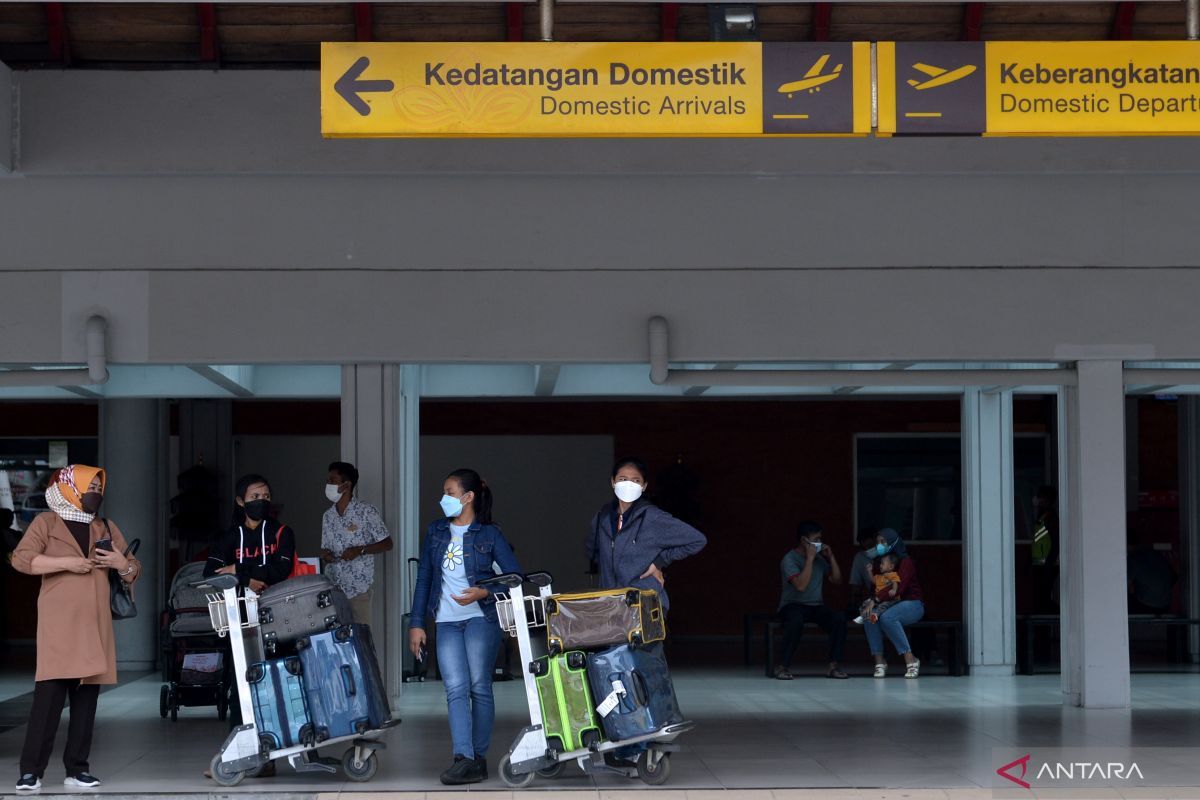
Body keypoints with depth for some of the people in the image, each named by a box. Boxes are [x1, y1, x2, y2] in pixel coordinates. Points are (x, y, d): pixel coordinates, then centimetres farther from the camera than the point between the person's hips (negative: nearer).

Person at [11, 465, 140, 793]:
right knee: (49, 695, -13)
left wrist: (122, 564, 0)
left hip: (95, 624, 5)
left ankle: (76, 768, 6)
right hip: (58, 623, -5)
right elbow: (21, 559, -8)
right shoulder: (47, 522, 6)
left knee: (86, 698, 2)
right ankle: (31, 770, -11)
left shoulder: (107, 529, 21)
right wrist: (67, 562, -13)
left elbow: (134, 572, 23)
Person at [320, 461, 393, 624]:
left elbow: (387, 544, -2)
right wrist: (324, 555, -4)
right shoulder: (328, 516, 13)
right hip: (332, 589, 5)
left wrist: (360, 550, -16)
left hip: (359, 588, -5)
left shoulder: (367, 512, -5)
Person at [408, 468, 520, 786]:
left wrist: (483, 592, -16)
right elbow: (423, 578, 14)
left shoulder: (489, 534, 1)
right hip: (447, 622, 3)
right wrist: (417, 623, 9)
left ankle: (478, 757, 2)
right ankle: (463, 759, -18)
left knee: (479, 687, -4)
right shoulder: (436, 531, 13)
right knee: (456, 689, -9)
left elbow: (515, 575, -2)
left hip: (481, 618, -3)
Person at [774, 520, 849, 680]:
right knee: (796, 620, -41)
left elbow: (837, 580, 13)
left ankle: (833, 667, -21)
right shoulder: (790, 559, -10)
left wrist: (831, 557, 3)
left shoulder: (819, 558, 12)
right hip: (794, 606, -6)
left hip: (817, 607, 6)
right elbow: (801, 585, -23)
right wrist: (809, 559, -20)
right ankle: (783, 666, -27)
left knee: (839, 617, -24)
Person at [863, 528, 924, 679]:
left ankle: (910, 659, -31)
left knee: (886, 617, -37)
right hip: (888, 605, 6)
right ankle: (879, 661, -28)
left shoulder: (905, 562, -8)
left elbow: (898, 590, -20)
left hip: (912, 604, -6)